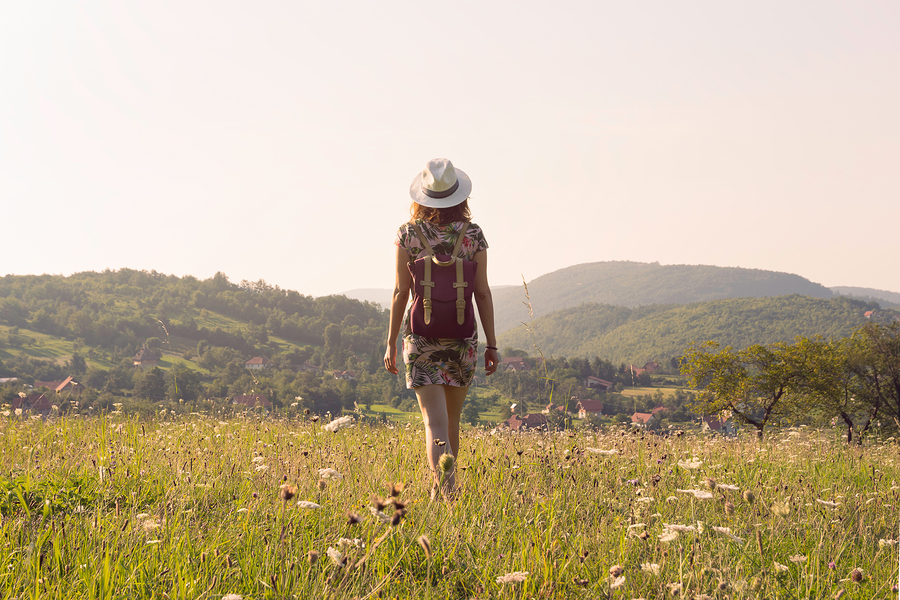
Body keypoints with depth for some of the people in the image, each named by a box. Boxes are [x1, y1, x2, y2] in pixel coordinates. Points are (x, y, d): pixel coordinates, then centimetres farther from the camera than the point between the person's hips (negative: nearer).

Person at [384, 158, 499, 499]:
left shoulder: (408, 234, -3)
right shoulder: (473, 235, -2)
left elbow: (401, 292, -4)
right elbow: (482, 293, -3)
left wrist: (391, 343, 2)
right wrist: (492, 345, 3)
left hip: (422, 337, -2)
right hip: (462, 337, 2)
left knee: (435, 423, -5)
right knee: (452, 420, 19)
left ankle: (446, 489, -23)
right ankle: (441, 488, 33)